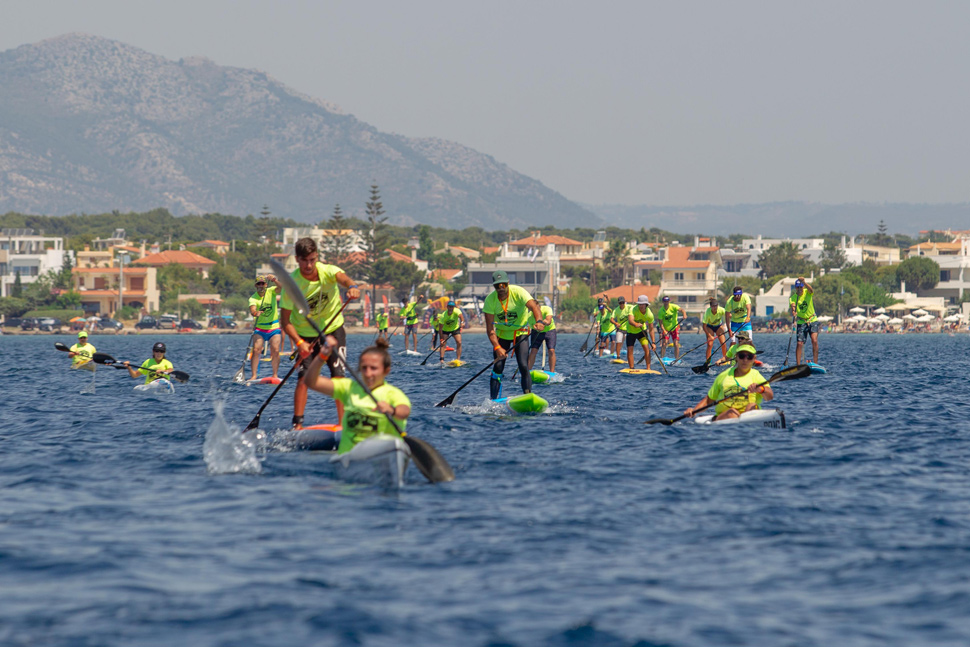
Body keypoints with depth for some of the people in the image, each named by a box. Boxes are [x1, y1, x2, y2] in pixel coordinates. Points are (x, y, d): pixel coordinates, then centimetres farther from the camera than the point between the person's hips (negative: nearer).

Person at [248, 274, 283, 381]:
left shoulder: (271, 292, -2)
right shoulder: (253, 298, -7)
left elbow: (280, 287, -22)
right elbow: (252, 309, -25)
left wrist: (274, 280, -41)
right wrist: (255, 313, -49)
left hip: (274, 328, 0)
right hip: (260, 328, 0)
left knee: (275, 350, -13)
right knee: (256, 350, -13)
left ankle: (275, 375, -7)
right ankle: (254, 375, -12)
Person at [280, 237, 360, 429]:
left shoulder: (327, 271, -17)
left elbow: (342, 278, -41)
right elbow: (285, 319, -18)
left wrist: (352, 287, -66)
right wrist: (299, 342, -32)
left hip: (333, 329, 1)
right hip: (305, 334, -1)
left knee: (338, 375, -8)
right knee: (304, 377, -13)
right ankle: (298, 423, -8)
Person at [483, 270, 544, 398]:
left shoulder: (519, 292, -21)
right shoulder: (490, 300, -17)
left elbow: (533, 306, -38)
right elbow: (490, 329, -19)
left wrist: (539, 321, -60)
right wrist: (497, 347, -32)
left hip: (520, 333, -1)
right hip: (502, 334, 1)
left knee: (524, 367, -15)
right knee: (498, 367, -8)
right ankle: (493, 400, -1)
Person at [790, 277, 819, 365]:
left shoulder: (807, 293, -7)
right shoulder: (793, 298, -7)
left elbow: (811, 289, -31)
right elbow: (793, 307, -23)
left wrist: (804, 282, -49)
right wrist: (793, 313, -47)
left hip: (812, 321, 0)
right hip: (801, 322, 0)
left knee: (814, 341, -15)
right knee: (799, 344, -6)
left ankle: (815, 363, -13)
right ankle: (798, 365, -1)